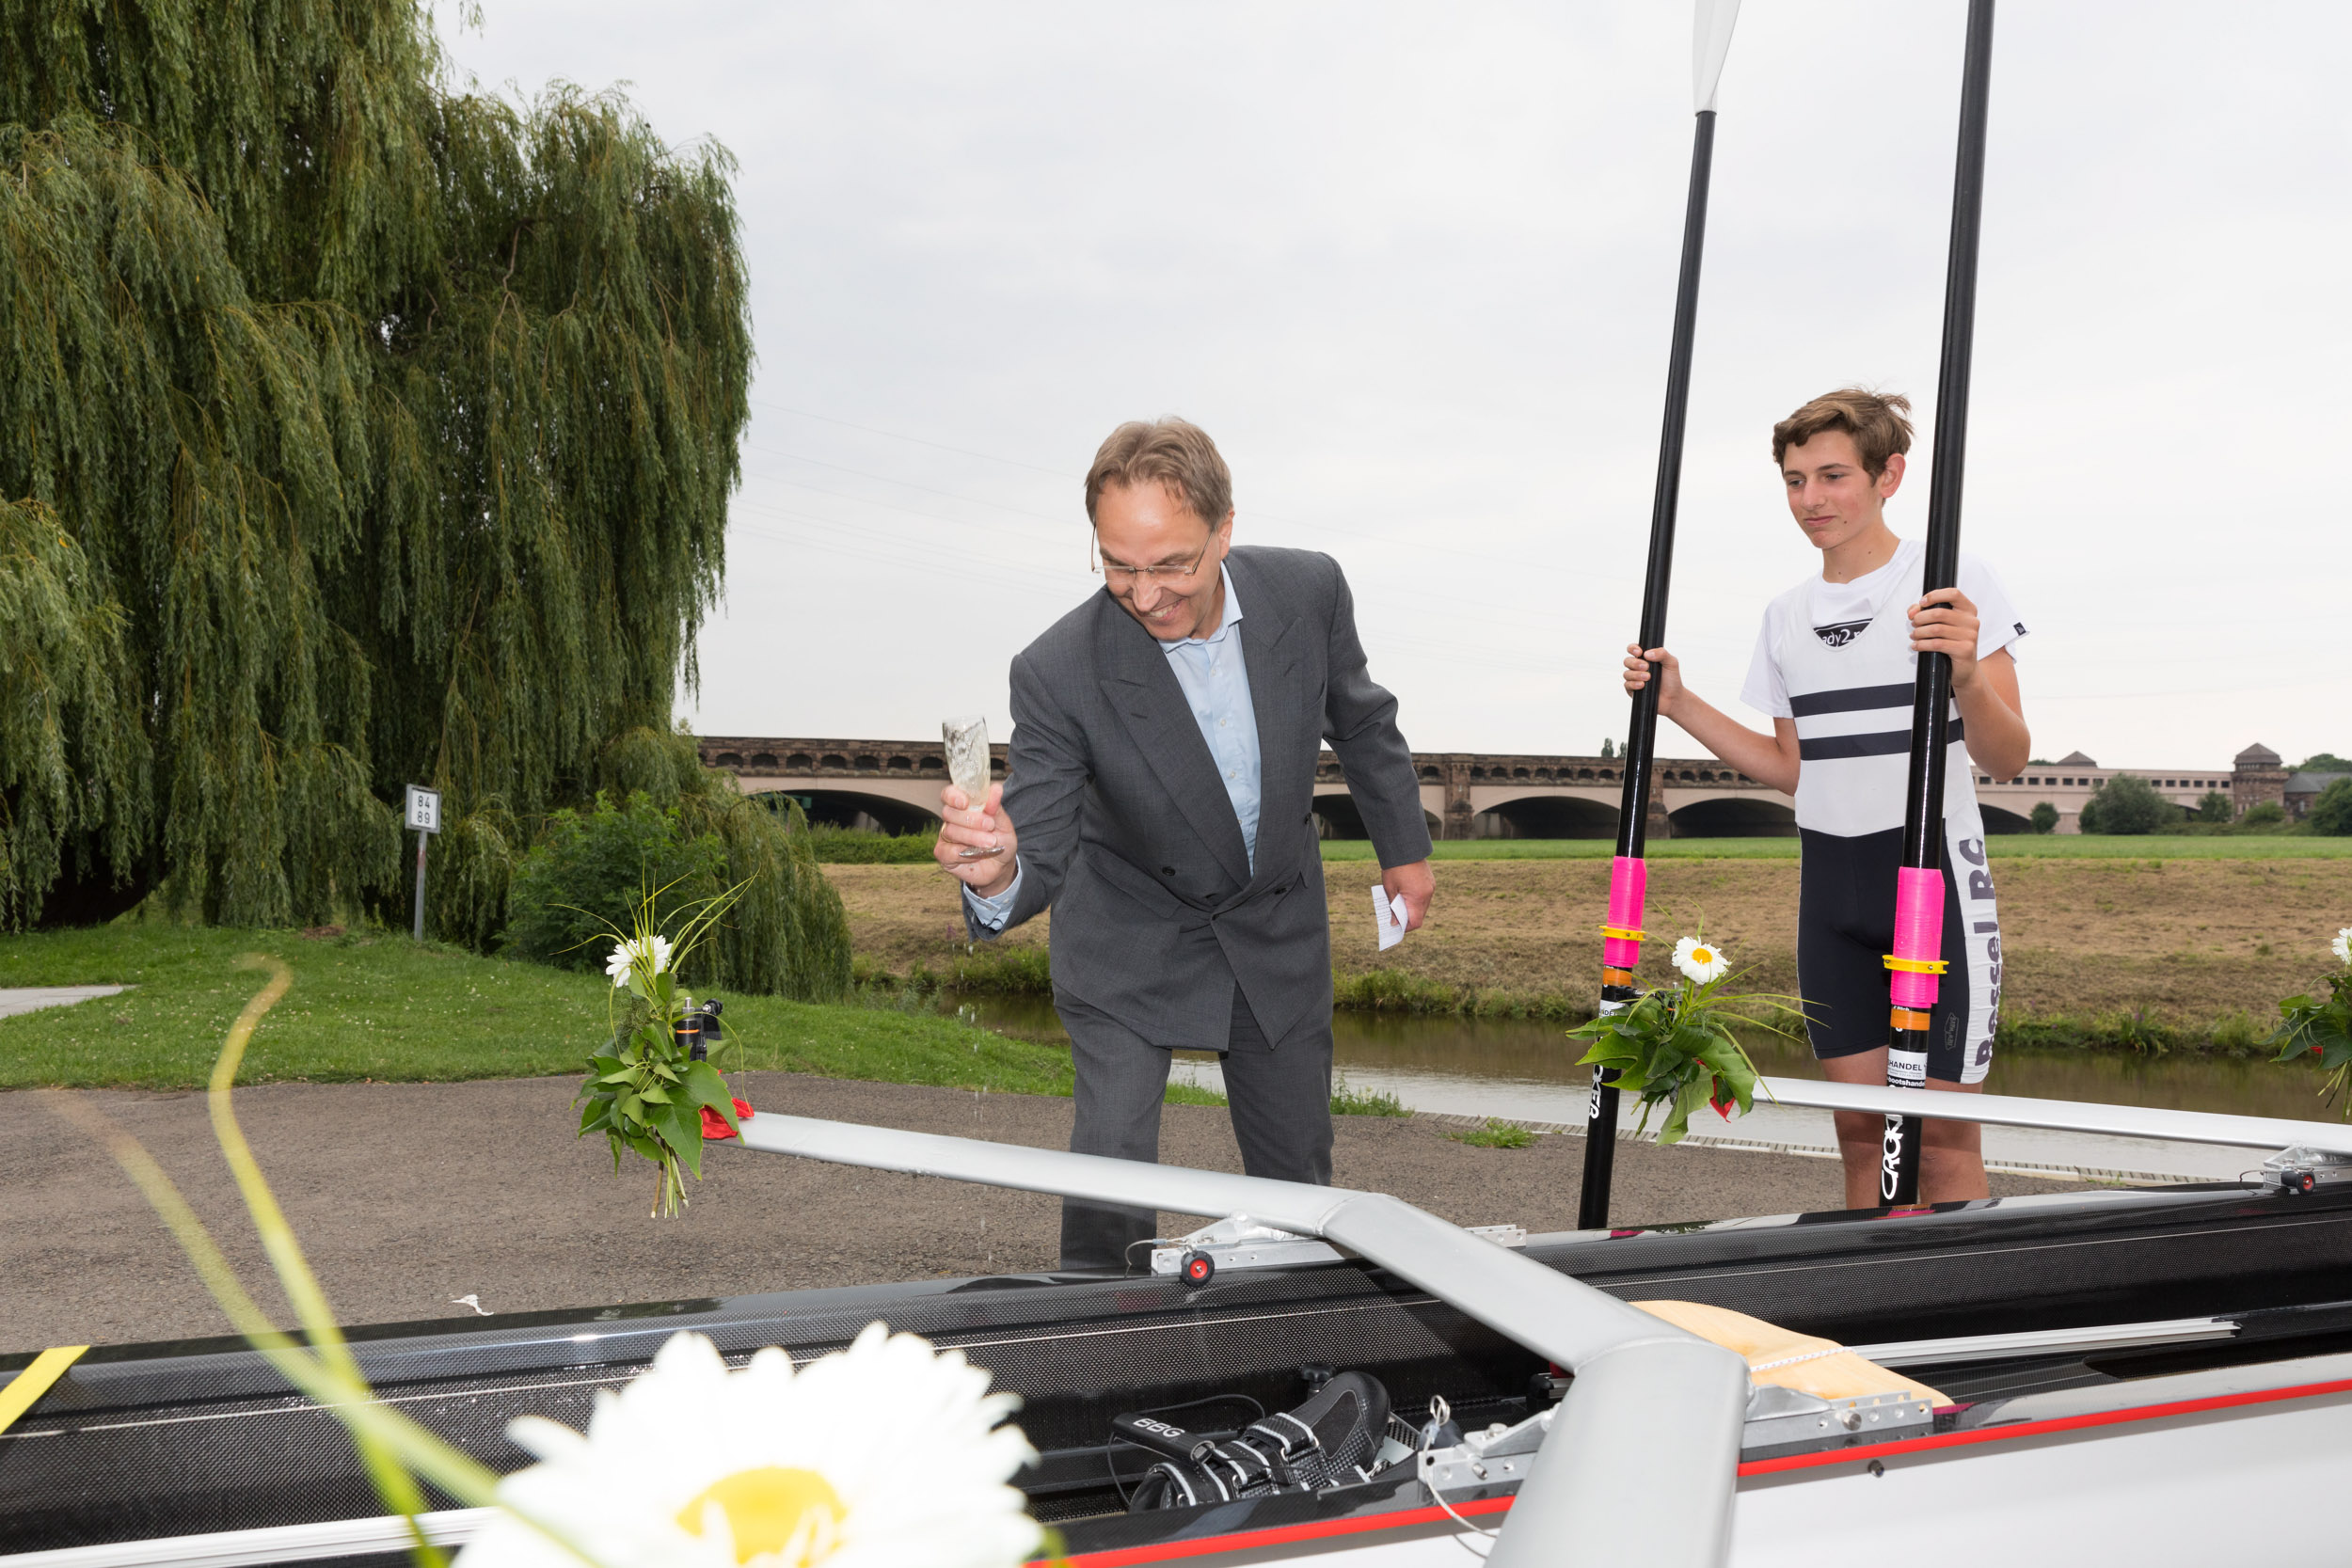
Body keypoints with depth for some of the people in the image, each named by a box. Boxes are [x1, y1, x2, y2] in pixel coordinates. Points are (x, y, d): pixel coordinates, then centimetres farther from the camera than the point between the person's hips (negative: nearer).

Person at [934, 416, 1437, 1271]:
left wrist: (1404, 846, 12)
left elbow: (1360, 719, 1)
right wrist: (996, 874, -51)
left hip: (1277, 922, 3)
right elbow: (1042, 857, -27)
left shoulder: (1308, 590, -20)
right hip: (1130, 935, -3)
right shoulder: (1059, 671, -29)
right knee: (1111, 1161, -11)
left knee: (1298, 1169, 12)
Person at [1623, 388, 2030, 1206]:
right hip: (1830, 886, 5)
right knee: (1860, 1131, 8)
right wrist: (1678, 704, 8)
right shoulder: (1786, 616, 11)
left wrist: (1964, 673, -30)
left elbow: (2008, 757, -10)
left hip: (1936, 873, -5)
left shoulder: (1956, 584, -6)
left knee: (1940, 1141, -5)